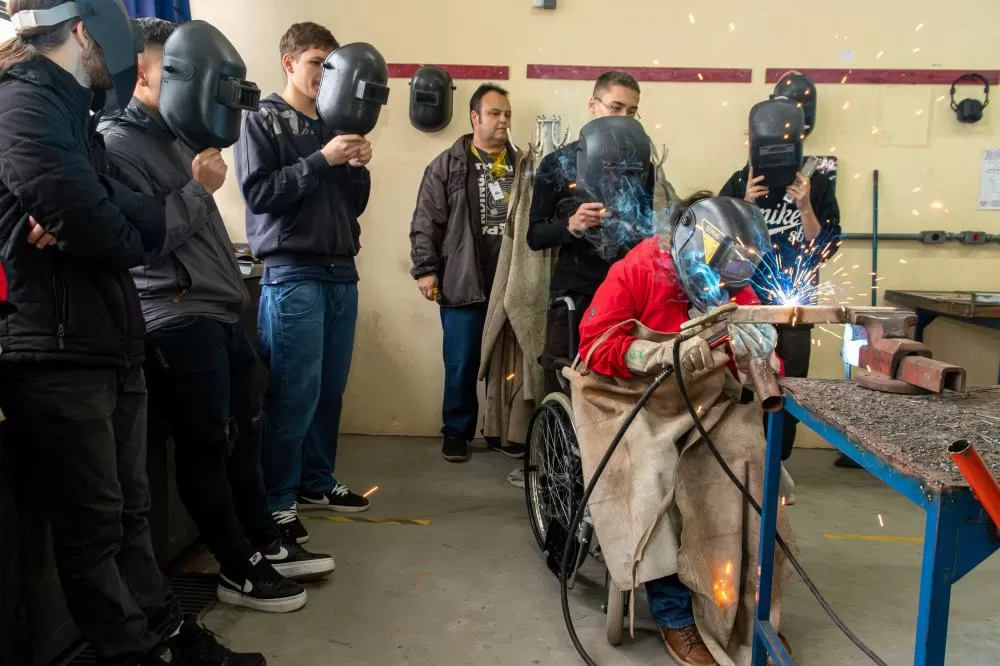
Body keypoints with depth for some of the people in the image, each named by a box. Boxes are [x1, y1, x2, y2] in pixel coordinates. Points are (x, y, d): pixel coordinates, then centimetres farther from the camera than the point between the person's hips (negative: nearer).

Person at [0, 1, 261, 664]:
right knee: (94, 524, 2)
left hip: (109, 344, 9)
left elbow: (149, 224, 7)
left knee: (130, 510, 16)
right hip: (58, 352, -9)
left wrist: (95, 225, -14)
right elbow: (94, 228, -22)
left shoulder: (70, 110, 19)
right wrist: (122, 229, 1)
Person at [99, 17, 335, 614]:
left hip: (222, 310, 9)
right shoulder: (118, 142, -10)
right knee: (208, 446, 1)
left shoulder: (175, 136, 19)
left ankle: (266, 543, 28)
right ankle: (238, 570, 14)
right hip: (180, 319, -9)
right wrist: (199, 188, -13)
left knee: (247, 433, 14)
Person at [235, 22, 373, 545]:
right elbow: (259, 192, -11)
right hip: (292, 274, -6)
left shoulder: (333, 125, 19)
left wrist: (358, 168, -1)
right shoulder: (262, 120, 2)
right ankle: (277, 499, 4)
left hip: (341, 272, 6)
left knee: (331, 388, 9)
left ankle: (316, 482, 23)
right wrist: (321, 160, -15)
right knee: (294, 394, -7)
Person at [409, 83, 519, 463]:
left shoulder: (522, 165, 11)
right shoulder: (448, 166, 2)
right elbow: (426, 222, 0)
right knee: (461, 364, 4)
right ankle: (456, 433, 19)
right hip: (463, 286, -2)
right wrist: (425, 269, -7)